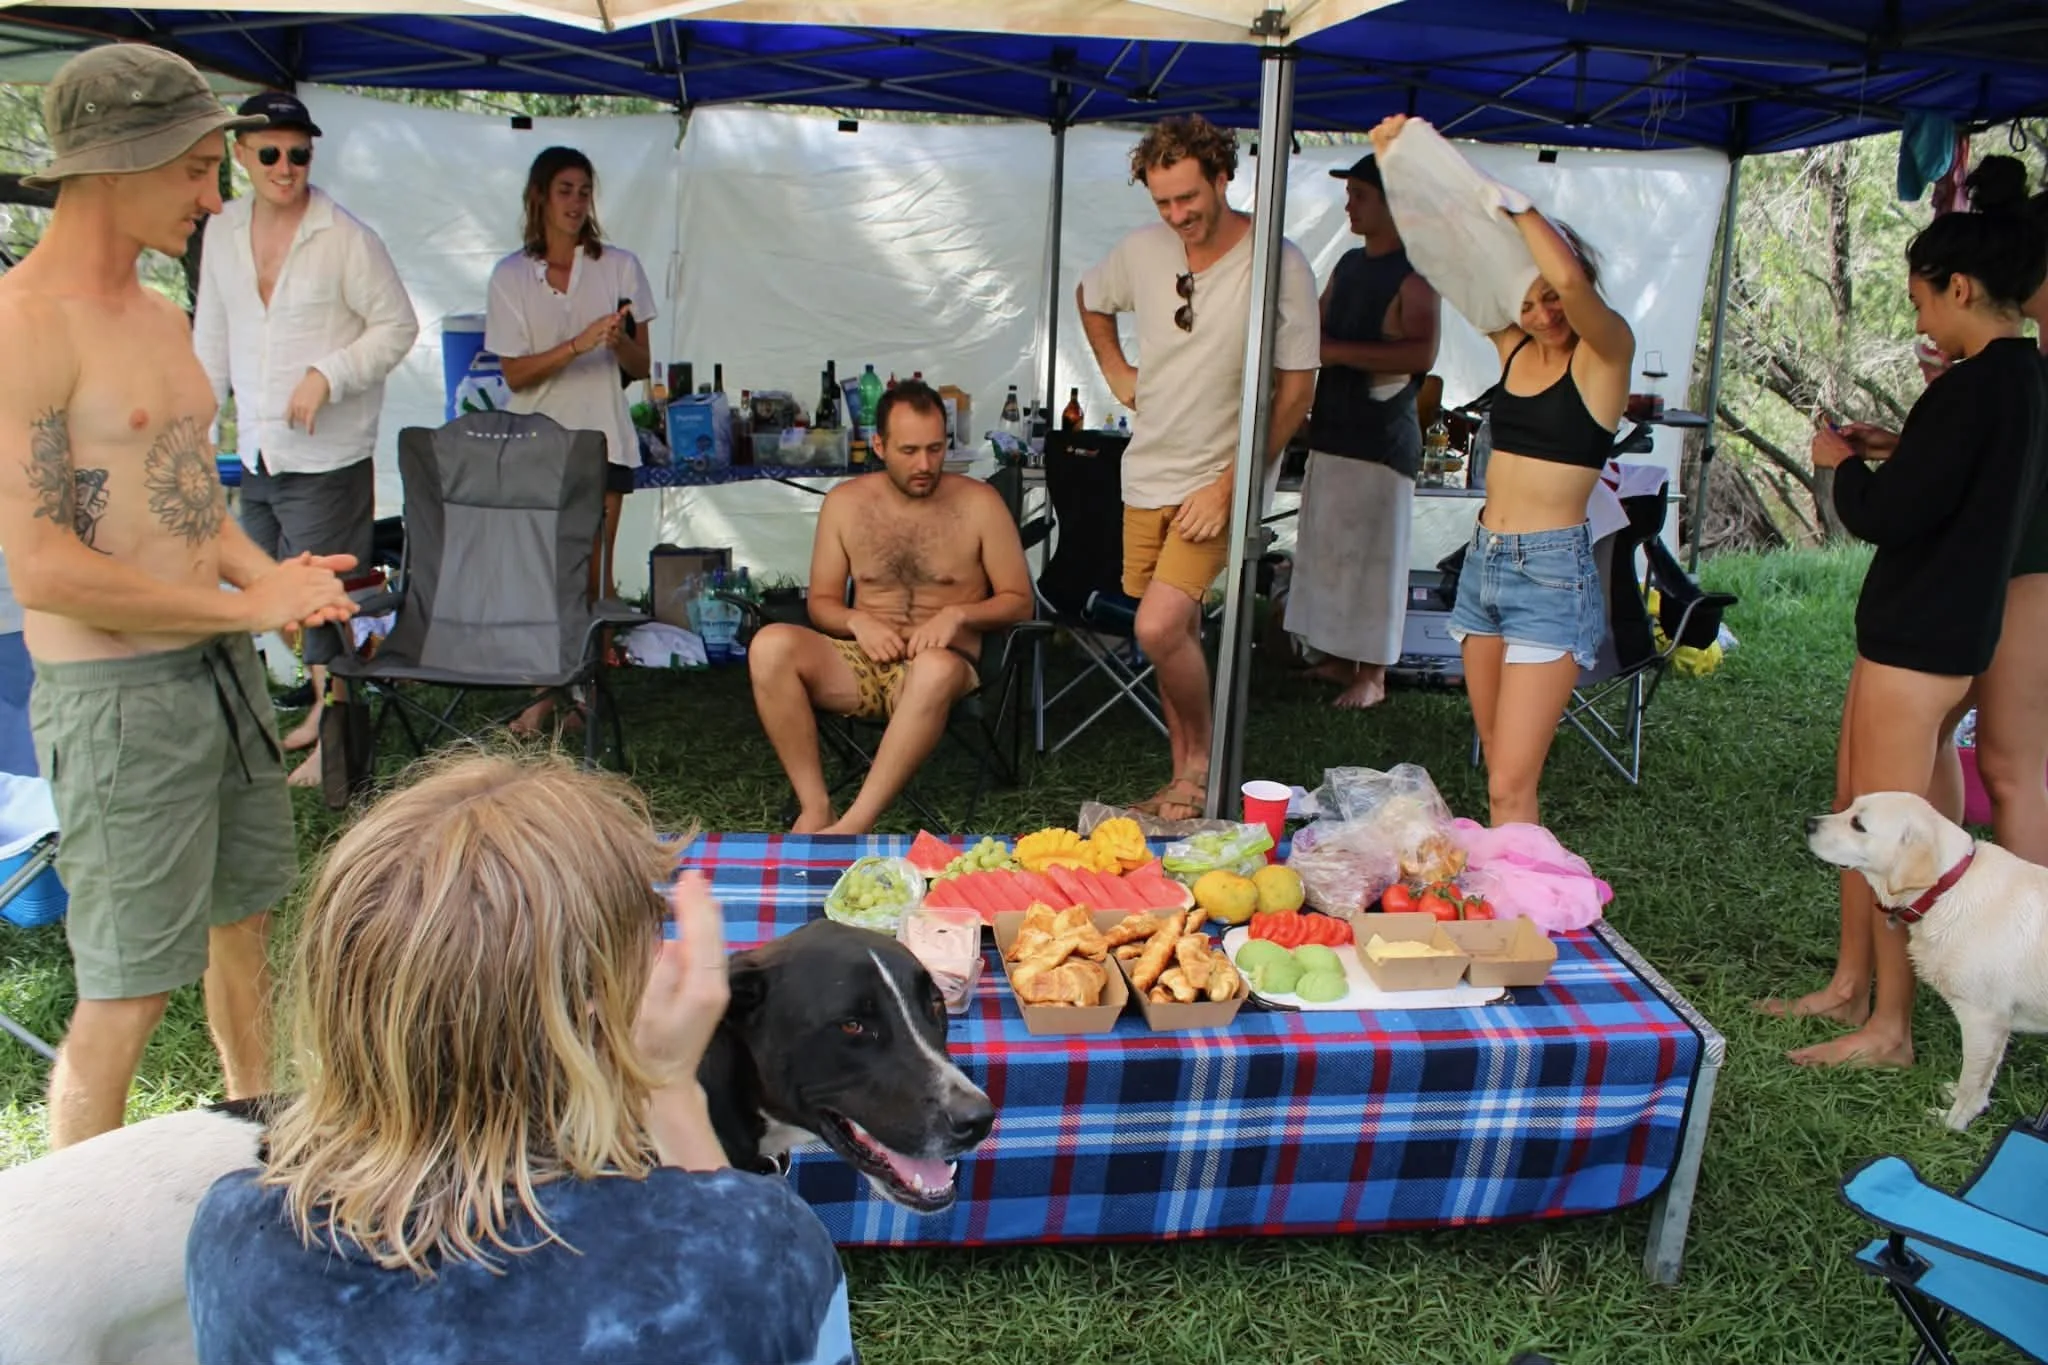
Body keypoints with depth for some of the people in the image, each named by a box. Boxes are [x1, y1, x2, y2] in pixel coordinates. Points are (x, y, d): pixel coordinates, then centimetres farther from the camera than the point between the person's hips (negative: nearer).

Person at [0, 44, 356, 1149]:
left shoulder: (162, 319, 11)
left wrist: (269, 574, -2)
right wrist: (250, 603, -17)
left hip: (220, 671, 9)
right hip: (117, 695, -9)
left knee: (244, 920, 21)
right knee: (126, 995, 1)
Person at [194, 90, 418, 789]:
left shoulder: (347, 238, -9)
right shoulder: (222, 232, 9)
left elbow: (397, 326, -6)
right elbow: (212, 338, 17)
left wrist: (328, 375, -17)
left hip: (327, 457, -6)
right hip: (257, 456, 6)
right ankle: (322, 704, 31)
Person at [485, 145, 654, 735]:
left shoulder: (619, 266, 5)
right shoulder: (511, 275, 3)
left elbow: (640, 367, 5)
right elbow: (515, 375, -5)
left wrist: (621, 342, -18)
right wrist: (579, 344, -18)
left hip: (602, 437, 0)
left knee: (594, 575, 0)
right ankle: (545, 690, 12)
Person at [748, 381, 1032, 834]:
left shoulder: (980, 504, 0)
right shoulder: (845, 502, 7)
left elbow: (1019, 601, 4)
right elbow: (821, 602, 12)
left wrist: (958, 614, -15)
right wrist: (858, 621, -10)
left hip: (940, 666, -3)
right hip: (862, 662, 3)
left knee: (936, 668, -41)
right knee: (771, 644, -27)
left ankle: (853, 826, -38)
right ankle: (814, 808, -26)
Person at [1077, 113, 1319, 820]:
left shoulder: (1278, 264, -14)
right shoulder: (1142, 250, 1)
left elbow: (1296, 389, -12)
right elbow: (1090, 298, 23)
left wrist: (1228, 485, -16)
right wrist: (1116, 372, 10)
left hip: (1218, 481, -5)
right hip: (1147, 473, 5)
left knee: (1159, 628, -18)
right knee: (1179, 630, 12)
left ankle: (1201, 758, 7)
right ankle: (1183, 777, 26)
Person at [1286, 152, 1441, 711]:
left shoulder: (1415, 273, -9)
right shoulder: (1348, 264, 16)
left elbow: (1422, 353, -23)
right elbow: (1314, 330, 24)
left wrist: (1340, 351, -23)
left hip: (1382, 438, -8)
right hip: (1331, 429, 8)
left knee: (1372, 554, -4)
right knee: (1326, 548, 10)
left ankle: (1372, 675, 4)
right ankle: (1337, 658, 21)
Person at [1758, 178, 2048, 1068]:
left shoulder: (1976, 387, -20)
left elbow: (1885, 515, -20)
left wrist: (1843, 464, -2)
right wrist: (1898, 452, 13)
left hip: (1920, 641, -10)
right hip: (1921, 628, 10)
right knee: (1855, 813, 18)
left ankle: (1889, 1030, 10)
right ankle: (1849, 987, 30)